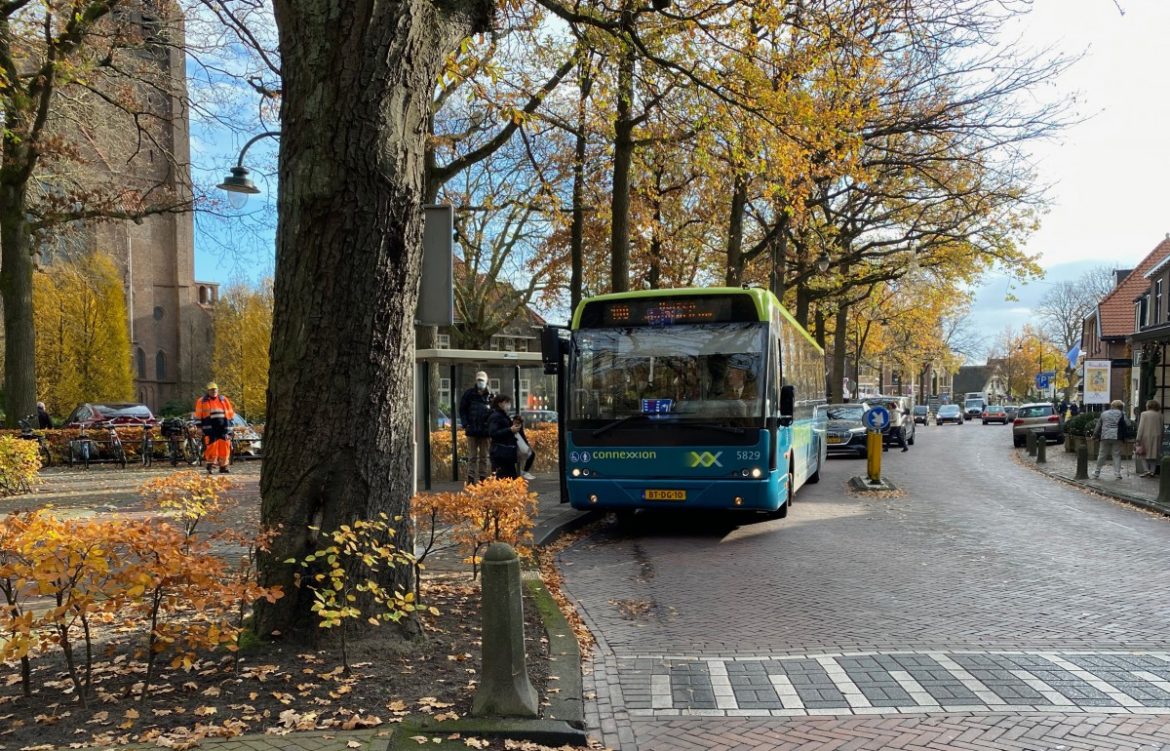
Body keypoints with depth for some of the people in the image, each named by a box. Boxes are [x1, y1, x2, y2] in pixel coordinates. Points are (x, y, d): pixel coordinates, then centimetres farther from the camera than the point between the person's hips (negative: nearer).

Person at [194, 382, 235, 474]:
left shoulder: (224, 400, 15)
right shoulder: (202, 401, 7)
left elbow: (230, 413, 18)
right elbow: (198, 415, 6)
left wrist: (229, 427, 13)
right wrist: (200, 428, -1)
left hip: (223, 428, 3)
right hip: (210, 428, -3)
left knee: (224, 447, -1)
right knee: (212, 447, -12)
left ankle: (223, 467, 7)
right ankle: (210, 465, 1)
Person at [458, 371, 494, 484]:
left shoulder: (490, 395, 3)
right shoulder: (469, 393, 1)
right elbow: (462, 410, 5)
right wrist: (465, 424, -4)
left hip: (485, 431, 1)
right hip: (472, 431, -1)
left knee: (484, 457, 8)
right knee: (472, 457, 2)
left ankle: (483, 479, 14)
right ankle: (471, 479, 3)